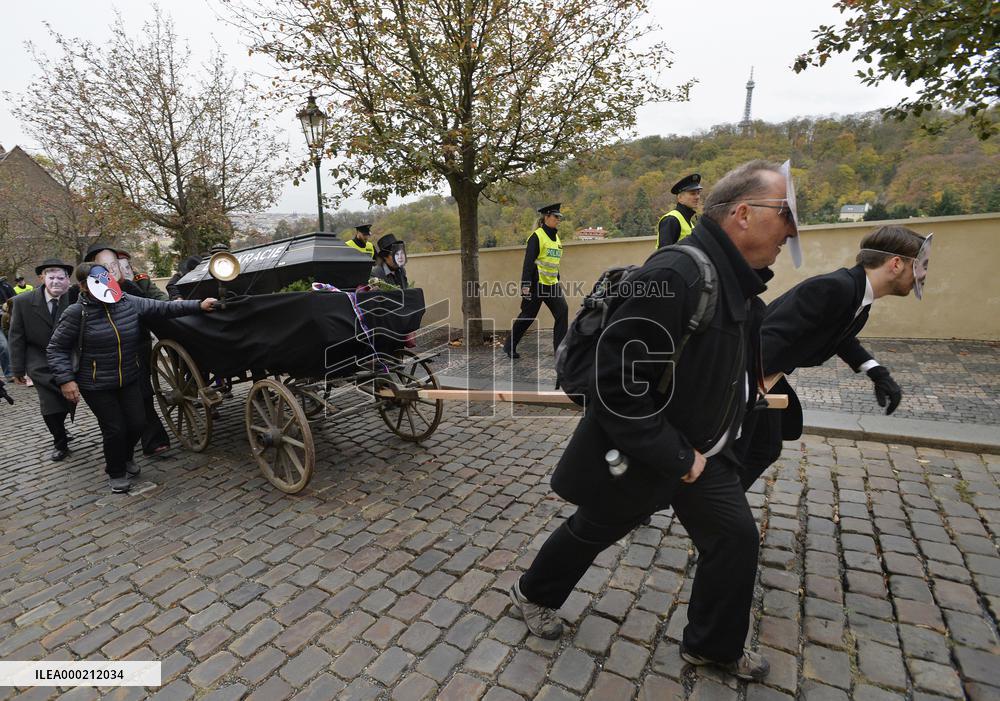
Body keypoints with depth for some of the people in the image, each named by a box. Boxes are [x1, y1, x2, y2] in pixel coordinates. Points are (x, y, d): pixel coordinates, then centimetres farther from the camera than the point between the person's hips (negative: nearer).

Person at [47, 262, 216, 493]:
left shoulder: (128, 302, -3)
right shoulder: (77, 313, -13)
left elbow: (163, 308, -2)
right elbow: (56, 349, -7)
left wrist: (198, 305, -9)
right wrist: (65, 379, -16)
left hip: (129, 379, 4)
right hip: (96, 385, -4)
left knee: (137, 423, 7)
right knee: (114, 429, 0)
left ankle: (124, 458, 39)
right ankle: (115, 473, 26)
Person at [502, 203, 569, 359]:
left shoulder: (556, 237, 15)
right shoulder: (536, 236, -10)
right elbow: (528, 262, -15)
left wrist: (558, 280, 22)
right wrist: (525, 285, -20)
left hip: (552, 284, 7)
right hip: (536, 283, -7)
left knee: (562, 311, -6)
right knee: (527, 316, 1)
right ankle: (509, 346, 18)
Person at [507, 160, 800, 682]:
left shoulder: (738, 282, 2)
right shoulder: (672, 275, -30)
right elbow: (619, 382, -32)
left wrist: (702, 449, 7)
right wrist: (676, 459, -23)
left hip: (699, 451, 8)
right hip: (638, 455, -7)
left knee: (737, 536, 11)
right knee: (592, 531, 14)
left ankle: (714, 645, 37)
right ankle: (533, 593, 44)